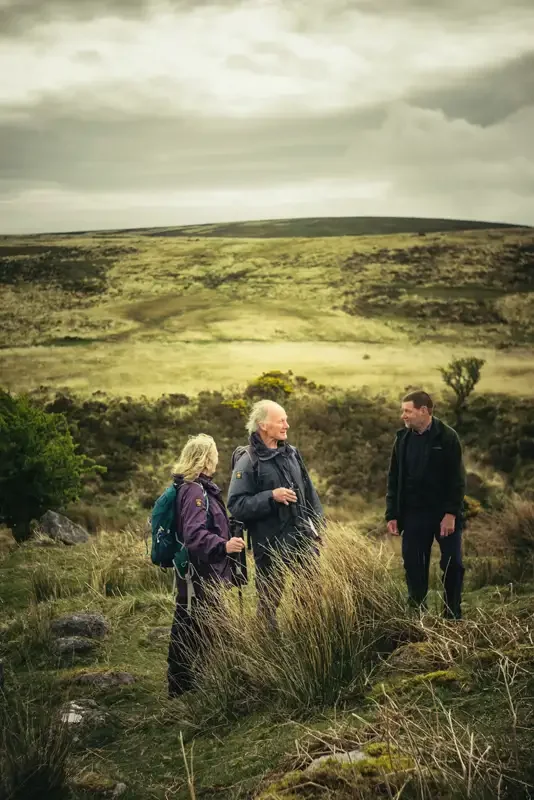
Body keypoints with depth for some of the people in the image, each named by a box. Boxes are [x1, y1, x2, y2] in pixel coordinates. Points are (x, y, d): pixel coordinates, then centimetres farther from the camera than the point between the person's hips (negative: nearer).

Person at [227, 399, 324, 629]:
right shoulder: (248, 462, -12)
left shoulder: (292, 453, 8)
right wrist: (271, 497, -24)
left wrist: (316, 523, 11)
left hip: (302, 538, 6)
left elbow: (309, 491, 17)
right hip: (270, 543, -6)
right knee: (269, 602, 5)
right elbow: (236, 506, -17)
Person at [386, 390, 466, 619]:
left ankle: (453, 616, 15)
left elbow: (457, 479, -10)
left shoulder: (447, 437, -8)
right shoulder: (402, 438, 4)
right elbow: (394, 480, 7)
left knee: (452, 566, 3)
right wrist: (392, 515, 1)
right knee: (414, 566, 5)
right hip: (414, 514, 3)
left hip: (445, 514, -3)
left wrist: (451, 513, -16)